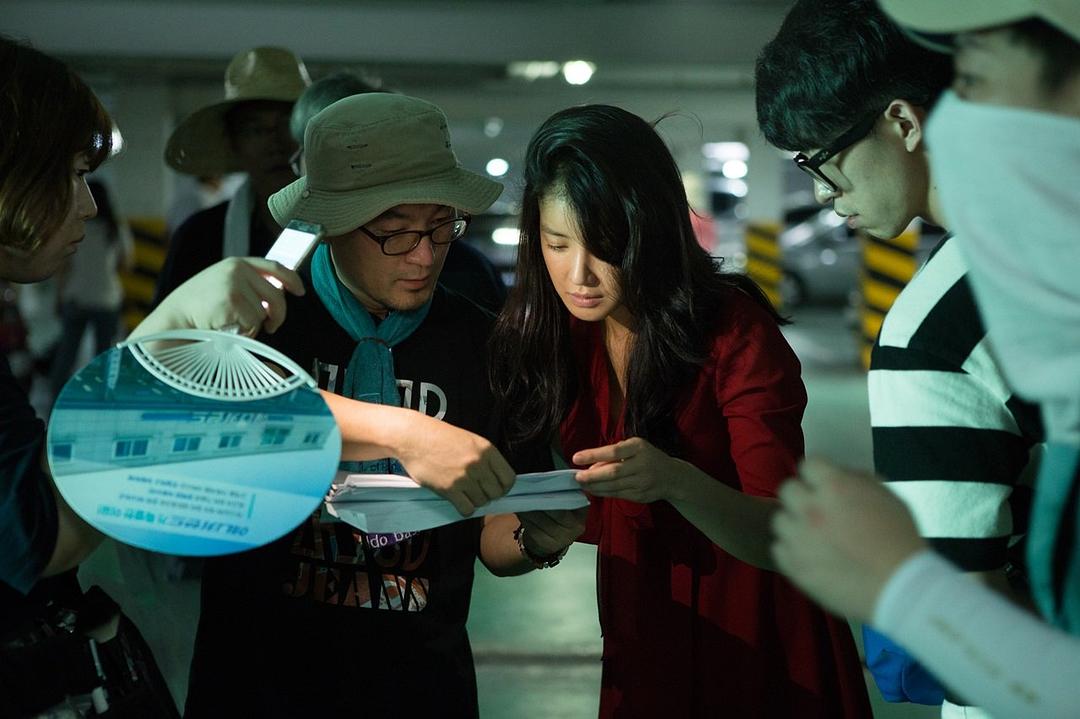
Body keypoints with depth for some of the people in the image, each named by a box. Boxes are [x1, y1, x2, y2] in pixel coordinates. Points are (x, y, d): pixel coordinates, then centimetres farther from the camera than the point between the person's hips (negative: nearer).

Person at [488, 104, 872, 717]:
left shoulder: (734, 329, -21)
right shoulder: (548, 330, -7)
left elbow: (782, 538, -26)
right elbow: (611, 522, 0)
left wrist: (674, 481, -43)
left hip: (758, 637, -4)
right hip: (643, 640, 4)